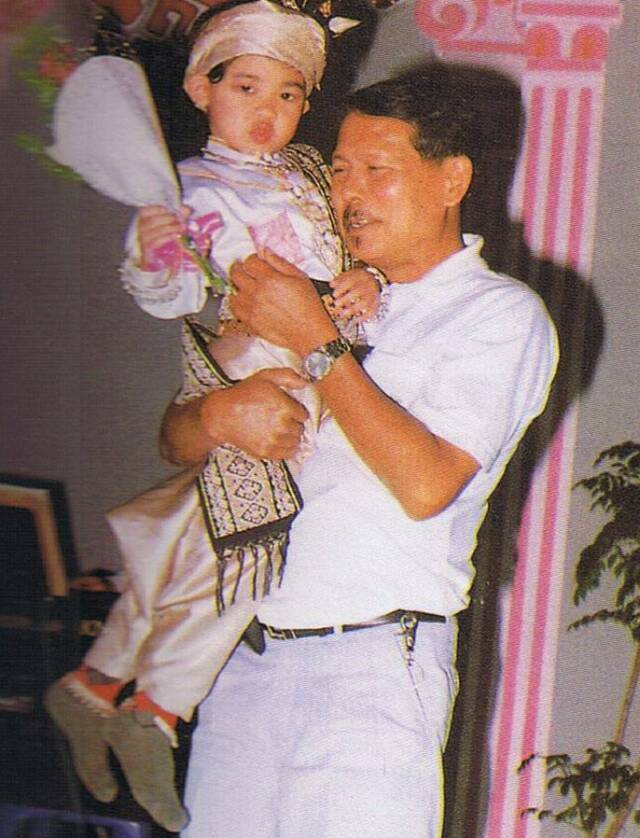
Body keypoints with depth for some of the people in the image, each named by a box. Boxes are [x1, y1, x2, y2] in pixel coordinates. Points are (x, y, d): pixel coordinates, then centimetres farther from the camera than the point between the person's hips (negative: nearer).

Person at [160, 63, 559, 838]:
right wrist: (218, 412, -9)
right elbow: (177, 440, 14)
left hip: (374, 667, -5)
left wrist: (318, 343, -12)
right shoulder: (323, 294, 17)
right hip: (246, 658, 5)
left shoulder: (502, 315, 0)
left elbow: (425, 484, -15)